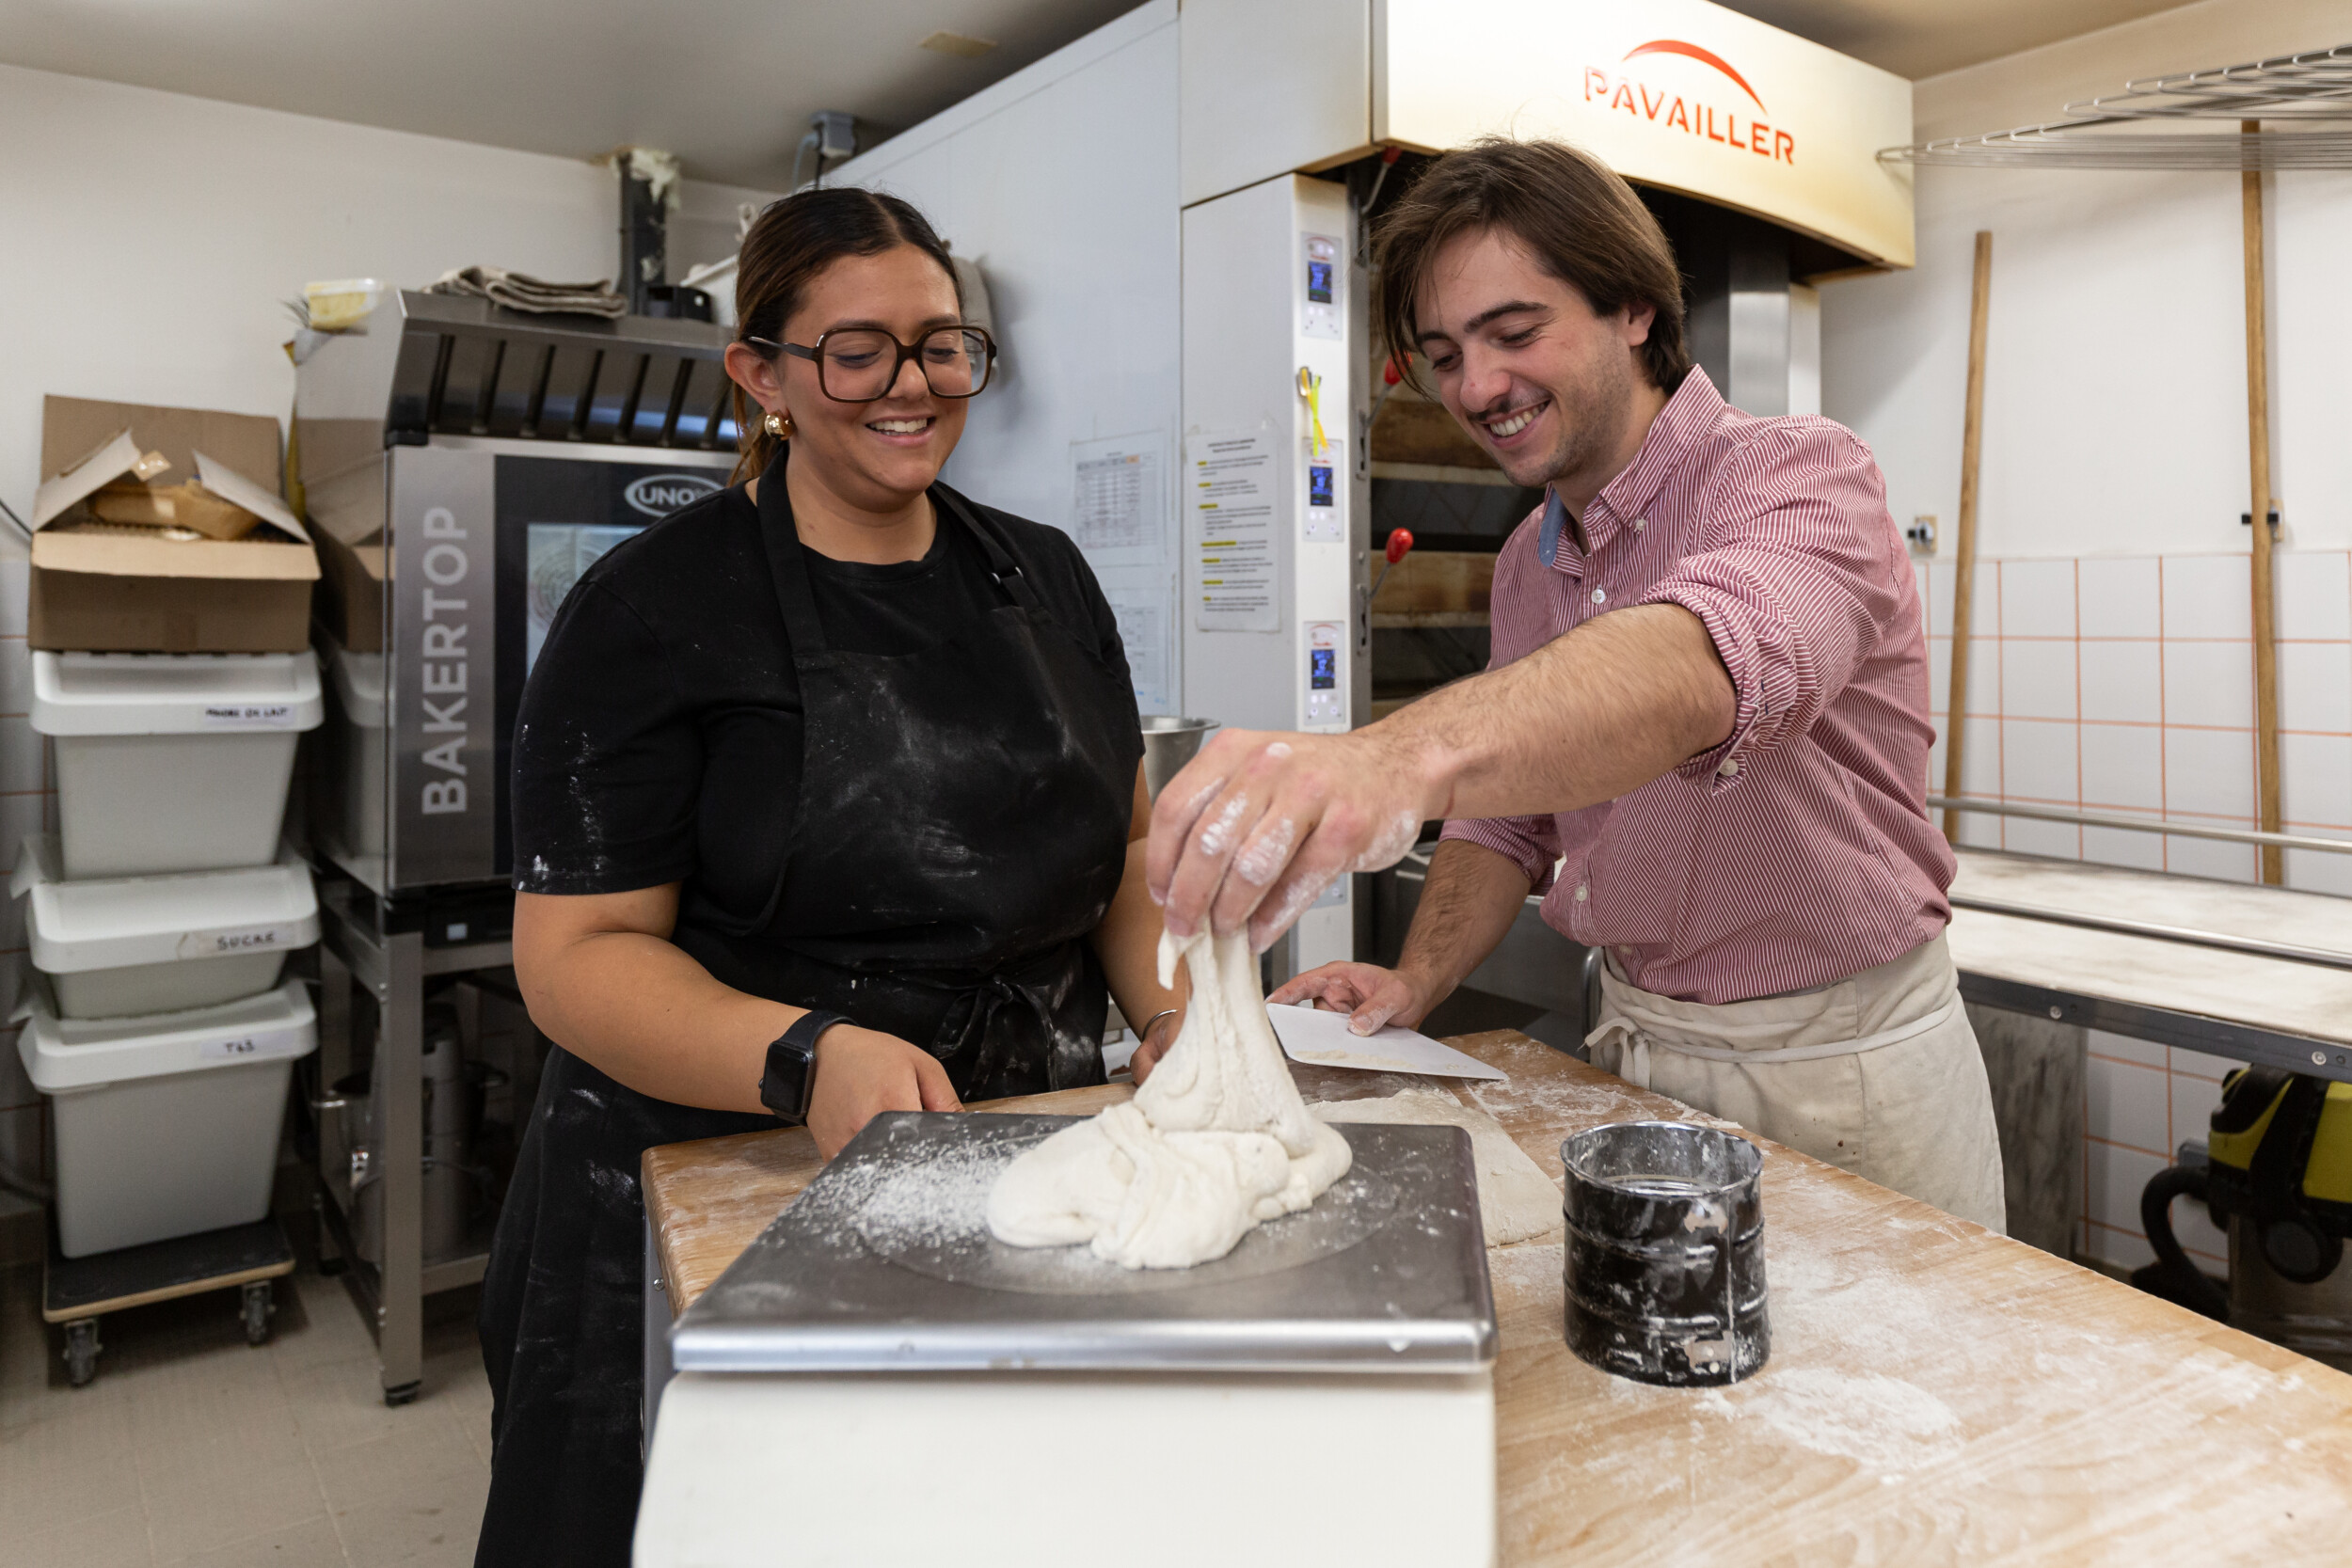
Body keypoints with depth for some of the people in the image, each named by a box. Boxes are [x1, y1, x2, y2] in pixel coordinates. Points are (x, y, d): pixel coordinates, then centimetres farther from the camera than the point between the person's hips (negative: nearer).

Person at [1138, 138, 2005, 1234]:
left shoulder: (1800, 476, -17)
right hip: (1634, 1051, 6)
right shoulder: (1526, 566, 6)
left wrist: (1404, 754, -58)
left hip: (1841, 1071, -5)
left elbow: (1710, 663, -40)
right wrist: (1416, 983, -7)